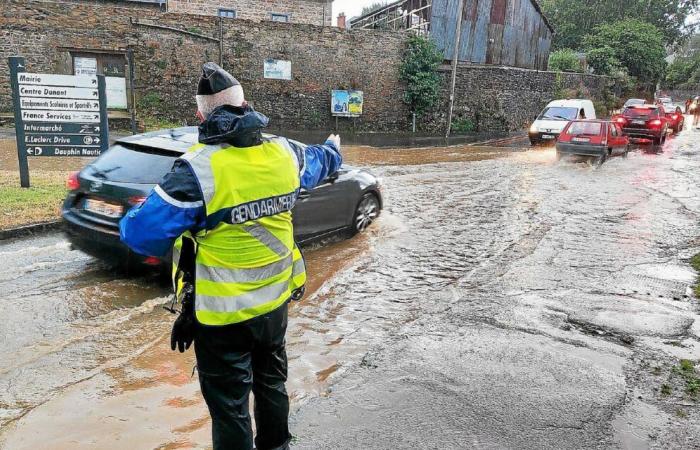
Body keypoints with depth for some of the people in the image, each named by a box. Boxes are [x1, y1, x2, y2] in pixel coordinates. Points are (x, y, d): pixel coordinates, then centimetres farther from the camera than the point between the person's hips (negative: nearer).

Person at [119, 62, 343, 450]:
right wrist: (333, 150, 43)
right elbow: (319, 163, 19)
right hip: (276, 299, 6)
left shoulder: (199, 167, -22)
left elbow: (143, 233, -19)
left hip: (223, 312, -6)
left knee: (229, 403, 12)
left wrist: (128, 219, 6)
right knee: (272, 381, 27)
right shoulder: (283, 152, -4)